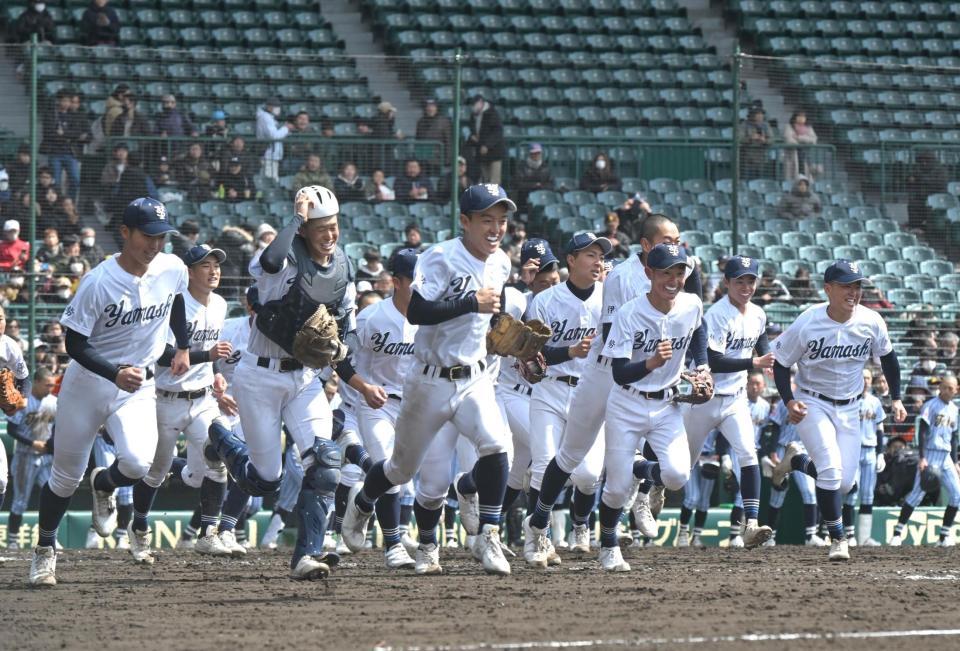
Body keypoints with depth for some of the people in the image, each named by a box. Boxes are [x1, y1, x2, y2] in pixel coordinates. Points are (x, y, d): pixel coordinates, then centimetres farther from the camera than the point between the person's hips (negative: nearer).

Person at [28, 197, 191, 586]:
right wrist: (115, 373, -32)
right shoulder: (98, 283, -21)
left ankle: (104, 485, 15)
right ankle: (45, 550, 28)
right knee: (65, 476, 6)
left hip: (138, 386, 2)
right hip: (87, 382, -2)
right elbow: (75, 343, -18)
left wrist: (183, 346, 17)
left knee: (137, 463, -22)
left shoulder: (173, 270, -7)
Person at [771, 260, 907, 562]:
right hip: (813, 405, -4)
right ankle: (838, 538, -8)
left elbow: (887, 356, 9)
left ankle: (797, 462, 31)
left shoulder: (871, 322, -10)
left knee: (844, 483, 1)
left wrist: (896, 398, 7)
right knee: (831, 468, -22)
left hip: (849, 409, 4)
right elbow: (781, 363, -7)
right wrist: (789, 401, -20)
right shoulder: (807, 324, -19)